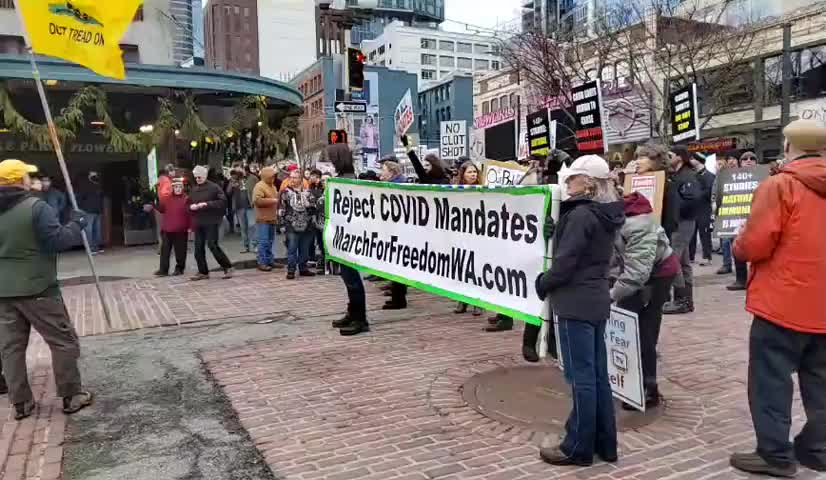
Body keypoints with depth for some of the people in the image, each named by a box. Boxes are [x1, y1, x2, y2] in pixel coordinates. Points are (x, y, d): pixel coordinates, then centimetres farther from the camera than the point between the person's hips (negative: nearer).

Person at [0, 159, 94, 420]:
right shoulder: (36, 207, -15)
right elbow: (58, 241, -17)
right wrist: (77, 223, -3)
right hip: (37, 288, -6)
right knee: (63, 341, 5)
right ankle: (71, 396, 11)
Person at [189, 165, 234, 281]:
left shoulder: (214, 187, -6)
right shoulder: (194, 190, 13)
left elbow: (222, 201, -14)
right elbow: (189, 203, 24)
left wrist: (207, 204, -20)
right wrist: (191, 206, 0)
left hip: (211, 221, -6)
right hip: (198, 222, 7)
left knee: (212, 245, -12)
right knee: (198, 247, 6)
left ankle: (227, 267, 2)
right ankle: (203, 272, 16)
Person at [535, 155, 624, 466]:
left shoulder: (581, 214, -18)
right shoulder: (606, 214, 10)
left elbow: (565, 261, -19)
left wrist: (542, 284, -3)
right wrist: (550, 282, 14)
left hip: (576, 303, -9)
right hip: (597, 300, 9)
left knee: (581, 377, 0)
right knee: (598, 374, 14)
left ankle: (579, 448, 11)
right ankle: (604, 444, 25)